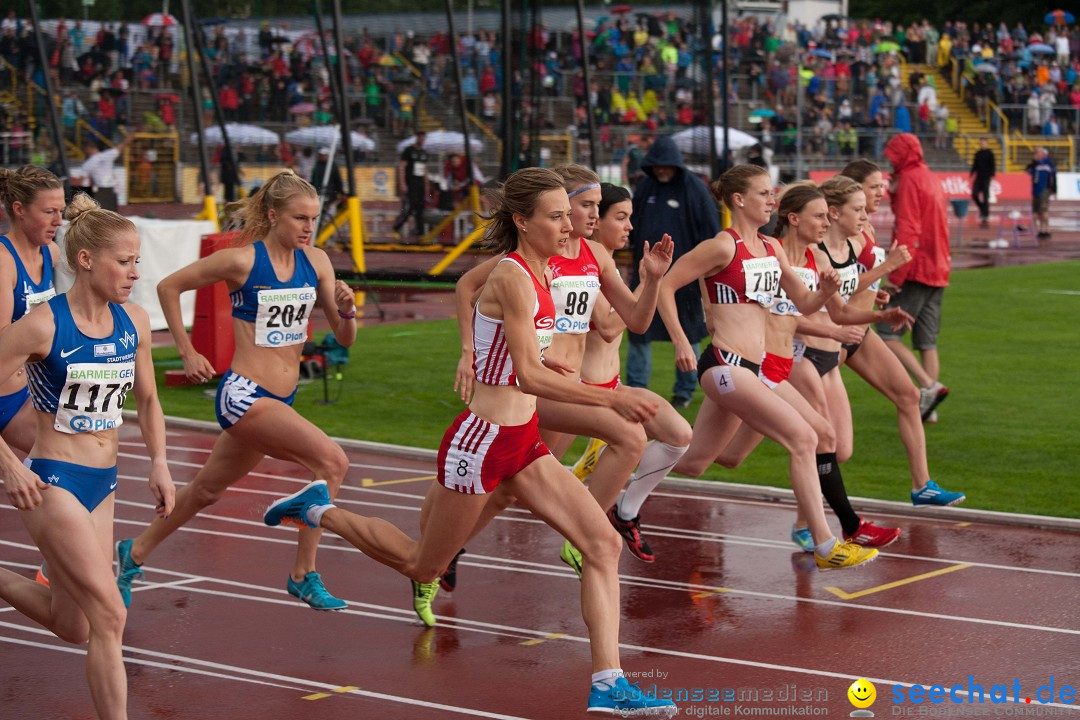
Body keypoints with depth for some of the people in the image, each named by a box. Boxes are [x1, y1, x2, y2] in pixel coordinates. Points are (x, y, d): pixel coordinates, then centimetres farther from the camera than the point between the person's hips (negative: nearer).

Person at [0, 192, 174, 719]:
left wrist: (159, 463, 6)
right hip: (51, 483, -7)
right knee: (109, 616, -13)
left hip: (103, 484, 7)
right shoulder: (43, 326, -15)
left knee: (73, 627, 15)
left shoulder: (134, 322, 3)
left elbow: (147, 399, 17)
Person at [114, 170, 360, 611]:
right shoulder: (242, 261, -13)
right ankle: (303, 576, -11)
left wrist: (346, 310, -14)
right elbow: (168, 287, 0)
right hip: (243, 394, -7)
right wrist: (187, 352, -1)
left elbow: (344, 338, 7)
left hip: (279, 401, 7)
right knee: (331, 461, -21)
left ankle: (135, 553, 41)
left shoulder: (316, 262, 3)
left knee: (207, 490, 21)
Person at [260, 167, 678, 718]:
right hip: (482, 442, -8)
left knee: (604, 543, -5)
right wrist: (610, 399, -31)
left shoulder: (539, 273, 8)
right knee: (423, 568, 10)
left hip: (523, 443, 9)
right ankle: (319, 511, 30)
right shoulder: (512, 277, -20)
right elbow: (528, 376, -27)